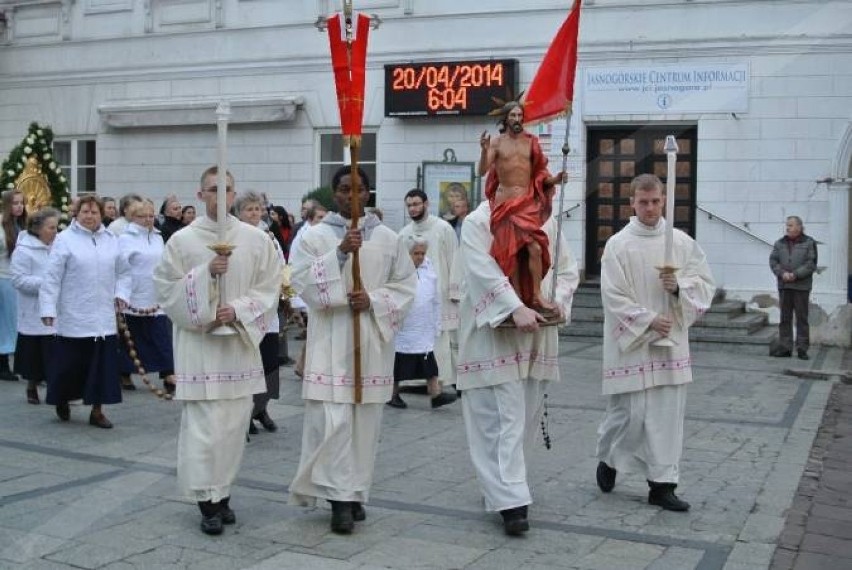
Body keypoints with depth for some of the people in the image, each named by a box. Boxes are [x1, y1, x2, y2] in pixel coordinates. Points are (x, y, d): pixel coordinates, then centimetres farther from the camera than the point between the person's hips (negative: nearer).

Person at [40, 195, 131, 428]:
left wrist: (121, 294, 0)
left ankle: (97, 410, 14)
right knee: (69, 363, 4)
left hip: (104, 318, 4)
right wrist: (48, 308, -12)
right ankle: (62, 400, 31)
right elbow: (52, 277, -7)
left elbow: (123, 273, 17)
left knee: (103, 363, 3)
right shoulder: (65, 239, -4)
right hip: (73, 318, -3)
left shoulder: (111, 240, 9)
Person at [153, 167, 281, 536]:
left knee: (234, 421, 8)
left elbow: (269, 287, 2)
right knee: (204, 423, -5)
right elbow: (167, 290, -3)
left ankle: (222, 493, 22)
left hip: (239, 343, 3)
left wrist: (237, 311, -13)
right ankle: (208, 500, 5)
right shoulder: (182, 240, -2)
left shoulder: (256, 239, 2)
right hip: (198, 343, -2)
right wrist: (206, 273, -16)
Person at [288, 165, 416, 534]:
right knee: (332, 421, -9)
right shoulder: (314, 236, 2)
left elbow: (406, 284, 7)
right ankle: (339, 496, -3)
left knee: (366, 420, 6)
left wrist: (373, 300, -10)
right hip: (330, 340, -2)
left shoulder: (388, 238, 7)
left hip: (372, 339, 2)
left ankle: (356, 493, 18)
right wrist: (340, 252, -18)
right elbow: (301, 282, -8)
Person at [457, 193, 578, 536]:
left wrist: (558, 300, -9)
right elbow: (483, 272, -19)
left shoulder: (547, 223, 9)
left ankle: (499, 482, 32)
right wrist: (516, 308, -30)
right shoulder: (478, 222, -7)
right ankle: (511, 503, -7)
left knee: (526, 415, 13)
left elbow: (567, 269, 11)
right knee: (503, 419, -9)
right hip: (493, 334, -6)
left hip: (538, 334, 6)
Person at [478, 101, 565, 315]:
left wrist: (553, 179, -8)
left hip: (528, 201, 2)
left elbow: (539, 174, 12)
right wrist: (484, 150, -24)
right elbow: (482, 171, -8)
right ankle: (519, 297, 9)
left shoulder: (531, 142, 9)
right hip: (505, 202, -1)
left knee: (535, 247, -13)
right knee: (511, 251, 1)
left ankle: (536, 295, -6)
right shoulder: (496, 142, 2)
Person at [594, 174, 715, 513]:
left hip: (671, 342, 4)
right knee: (631, 412, -1)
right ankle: (608, 458, 28)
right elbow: (614, 296, -9)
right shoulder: (618, 245, -5)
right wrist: (648, 321, -14)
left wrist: (679, 286, -10)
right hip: (631, 343, -3)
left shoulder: (682, 242, 6)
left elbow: (705, 283, 9)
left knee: (669, 414, 4)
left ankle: (662, 485, 13)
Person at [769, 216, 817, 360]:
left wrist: (795, 275, -16)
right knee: (785, 318, 6)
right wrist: (782, 273, -12)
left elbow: (811, 263, -7)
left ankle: (802, 349, 3)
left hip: (801, 286, -4)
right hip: (784, 285, 4)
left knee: (802, 318, -1)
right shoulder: (780, 243, 12)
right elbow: (773, 260, 5)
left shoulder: (809, 243, 0)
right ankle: (785, 348, 10)